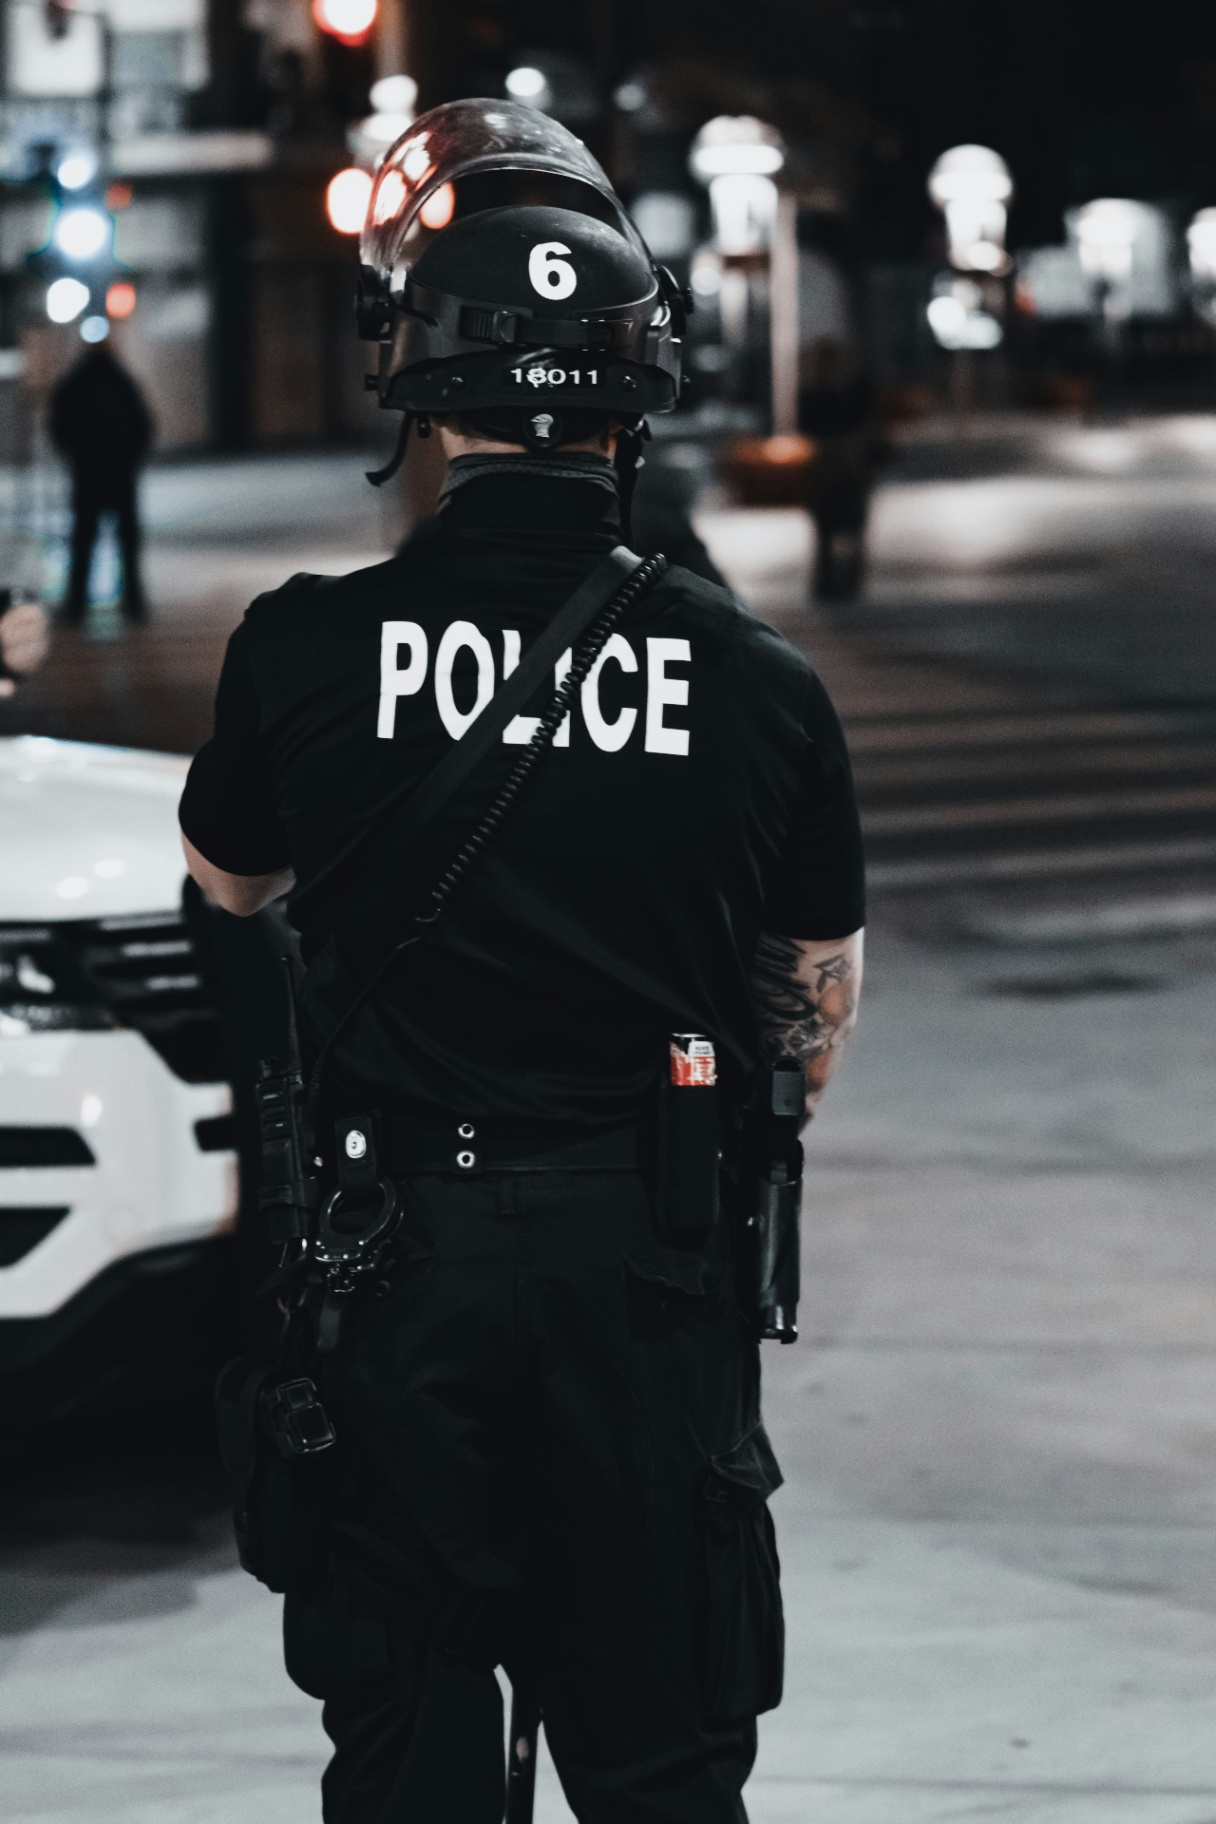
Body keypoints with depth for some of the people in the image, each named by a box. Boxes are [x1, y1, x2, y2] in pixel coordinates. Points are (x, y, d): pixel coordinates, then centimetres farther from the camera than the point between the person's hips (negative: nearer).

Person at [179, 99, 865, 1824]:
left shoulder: (307, 647, -10)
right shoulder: (757, 679, -8)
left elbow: (229, 878, 11)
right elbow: (822, 998, 6)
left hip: (397, 1263, 0)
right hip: (655, 1274, 0)